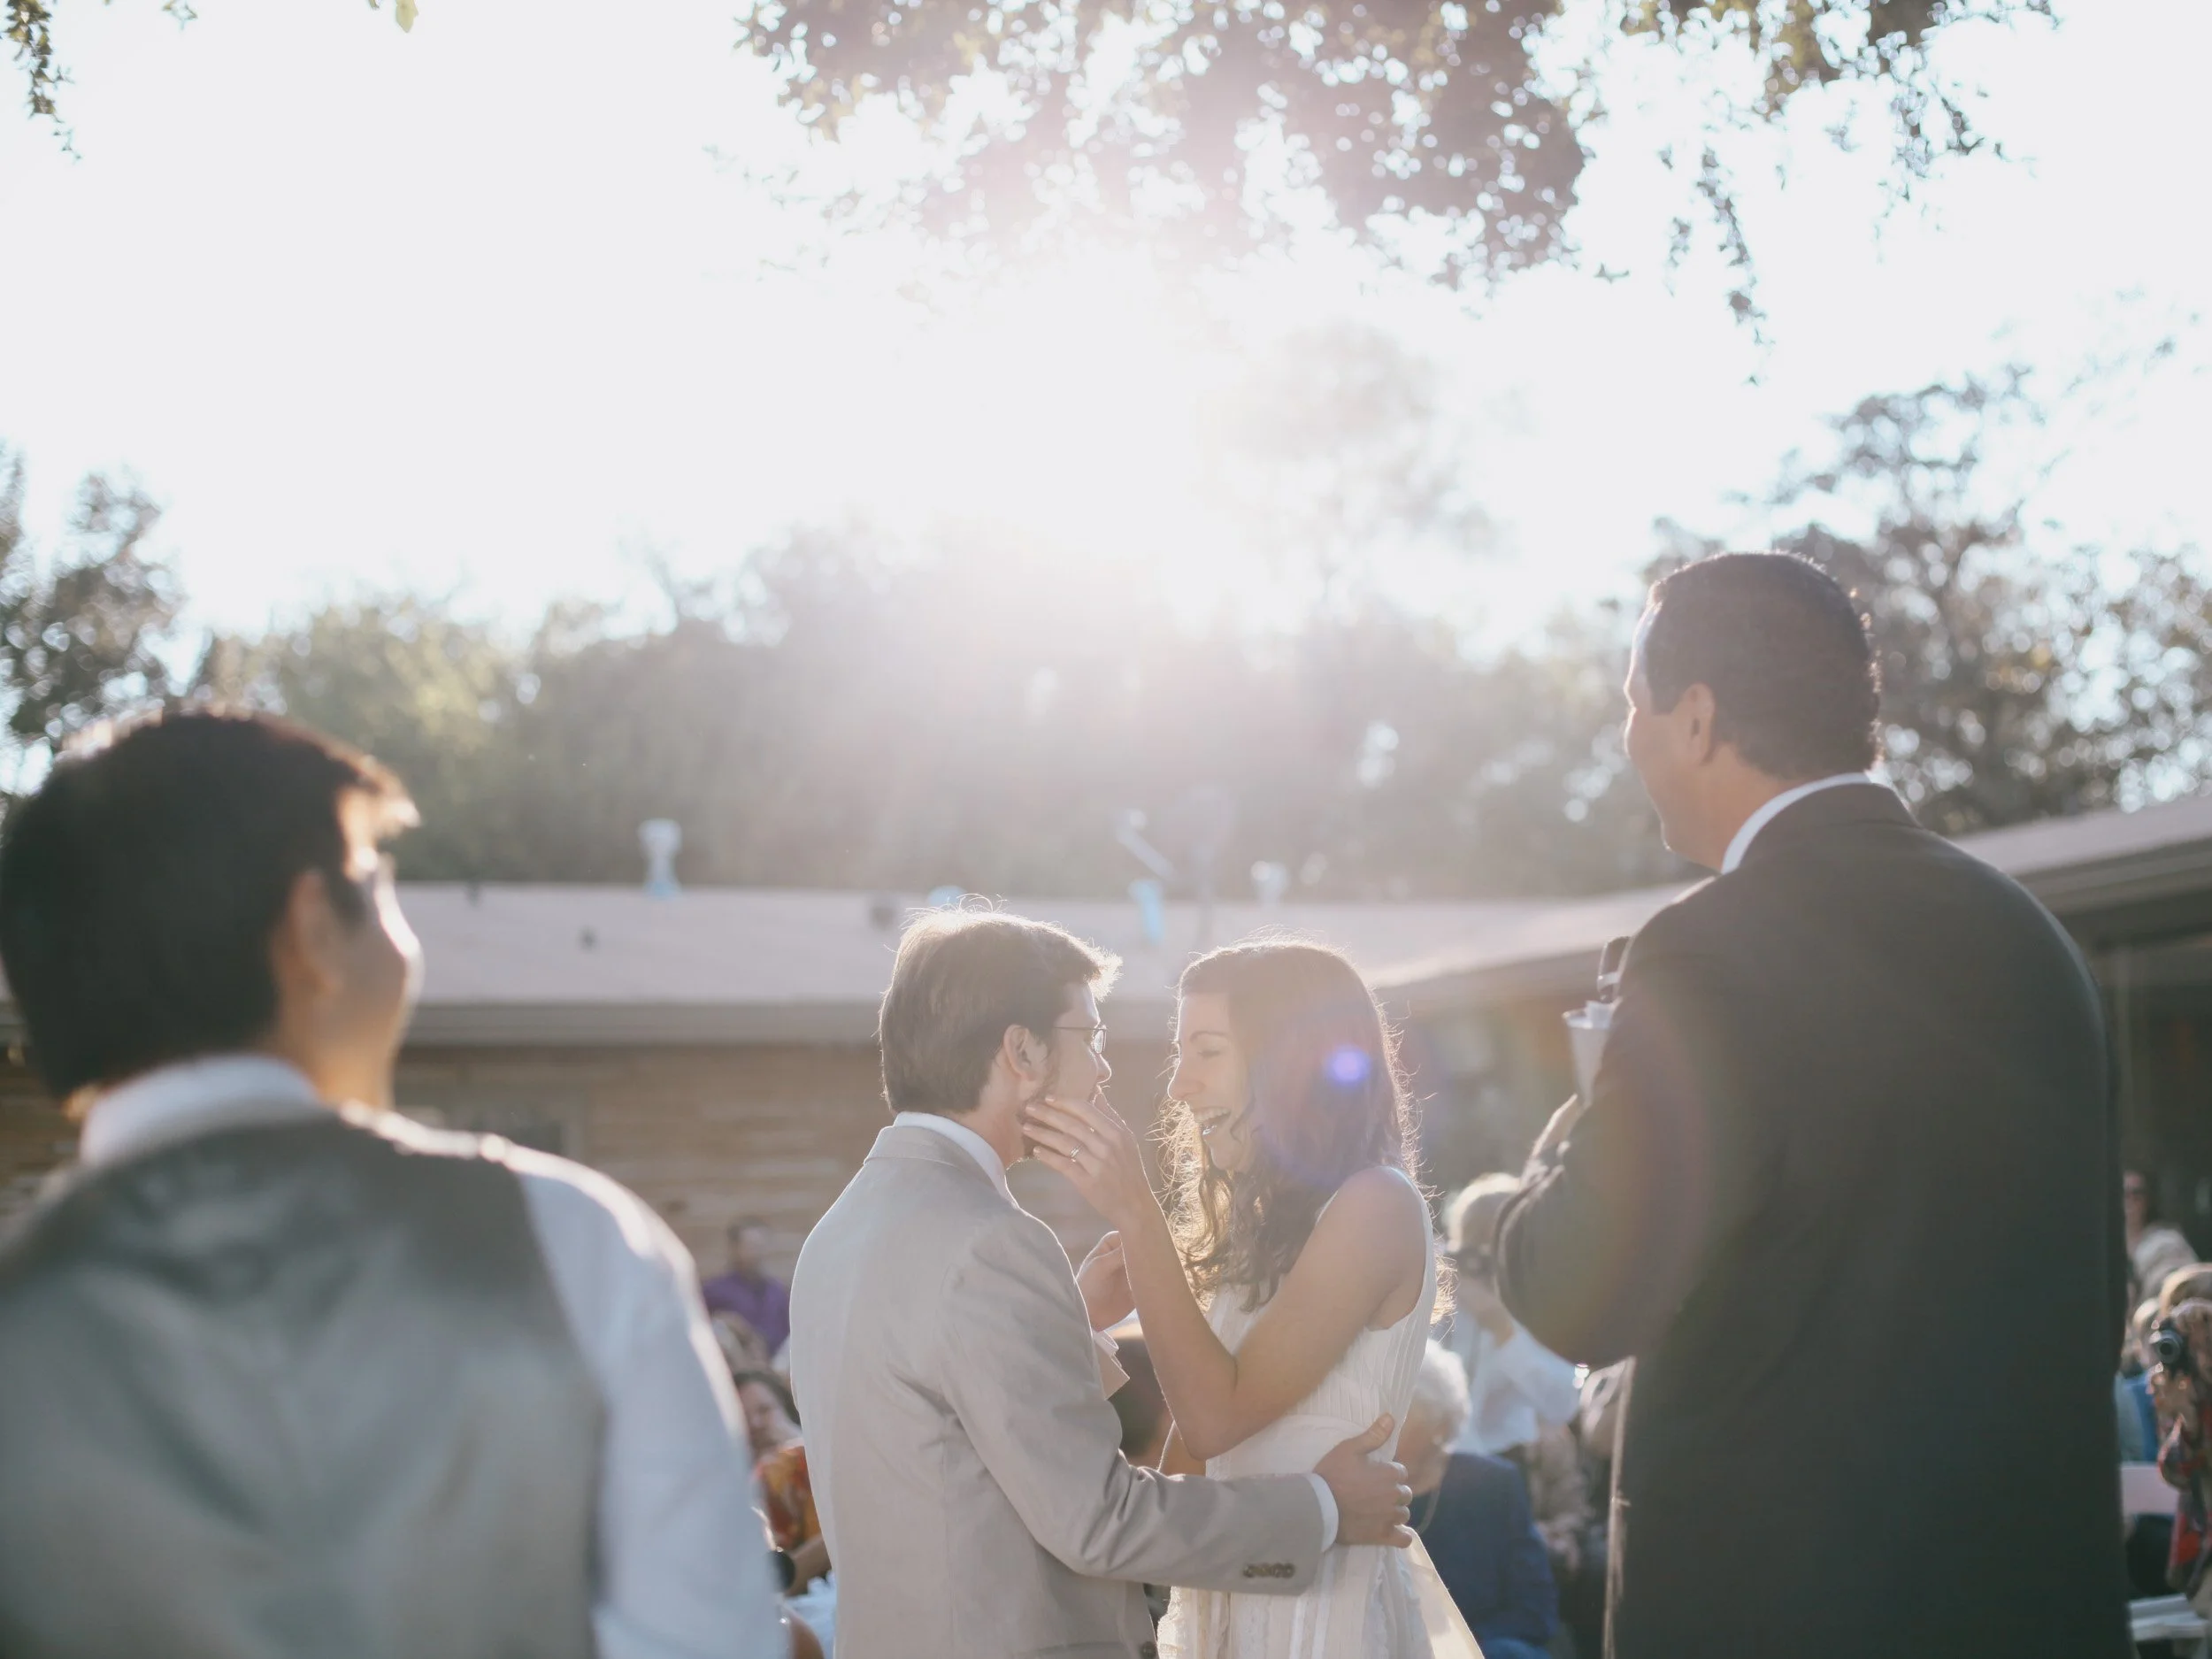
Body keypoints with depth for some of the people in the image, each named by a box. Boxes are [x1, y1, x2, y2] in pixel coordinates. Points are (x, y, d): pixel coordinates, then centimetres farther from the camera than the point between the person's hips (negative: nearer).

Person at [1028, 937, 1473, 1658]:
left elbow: (1216, 1415, -19)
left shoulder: (1376, 1205, -14)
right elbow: (1189, 1454, 9)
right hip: (1228, 1597, 8)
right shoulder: (1266, 1216, 11)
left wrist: (1133, 1210, -20)